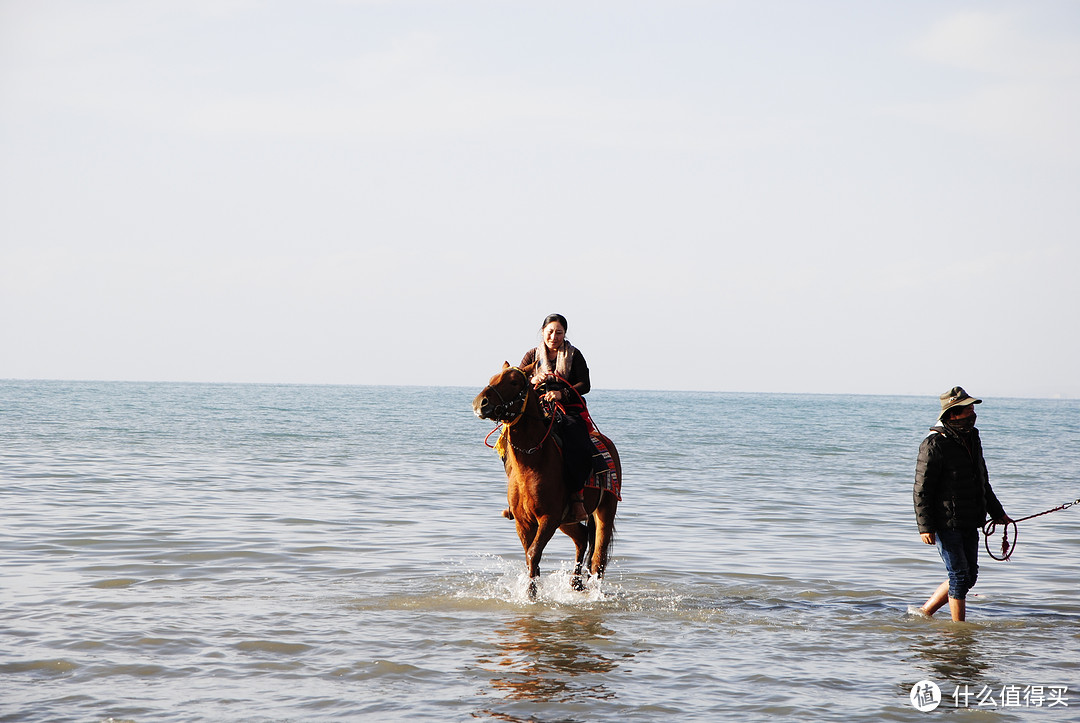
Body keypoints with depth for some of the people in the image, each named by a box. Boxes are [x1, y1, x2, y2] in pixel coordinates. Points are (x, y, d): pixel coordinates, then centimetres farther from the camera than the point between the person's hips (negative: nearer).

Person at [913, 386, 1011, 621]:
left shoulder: (972, 438, 12)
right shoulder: (934, 444, -14)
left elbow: (982, 481, 25)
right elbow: (922, 489, -15)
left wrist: (997, 512, 26)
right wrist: (925, 526, -19)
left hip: (970, 524, 8)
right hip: (945, 524, -8)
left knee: (969, 576, 11)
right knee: (960, 576, -6)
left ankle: (924, 612, 23)